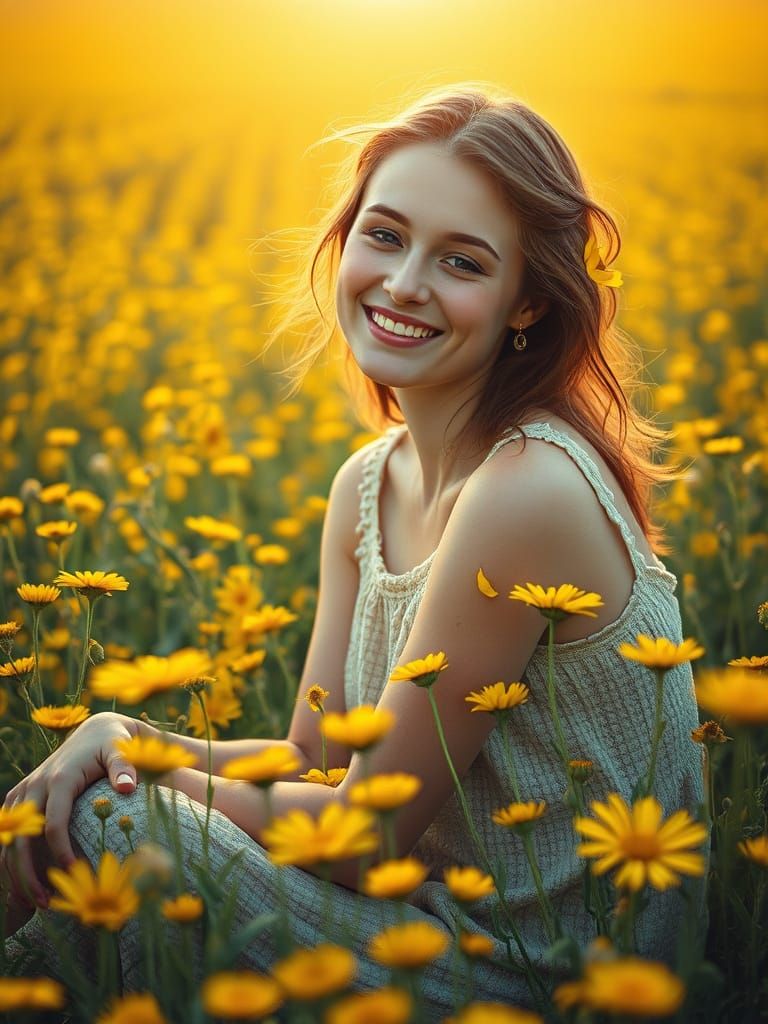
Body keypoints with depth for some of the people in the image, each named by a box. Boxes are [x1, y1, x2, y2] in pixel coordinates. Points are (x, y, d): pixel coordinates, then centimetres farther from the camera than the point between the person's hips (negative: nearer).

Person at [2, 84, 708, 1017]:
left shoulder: (529, 490, -25)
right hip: (446, 917, 7)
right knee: (77, 802, 1)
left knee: (98, 826, -13)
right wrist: (128, 735, -13)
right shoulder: (367, 485, 2)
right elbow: (316, 754, 2)